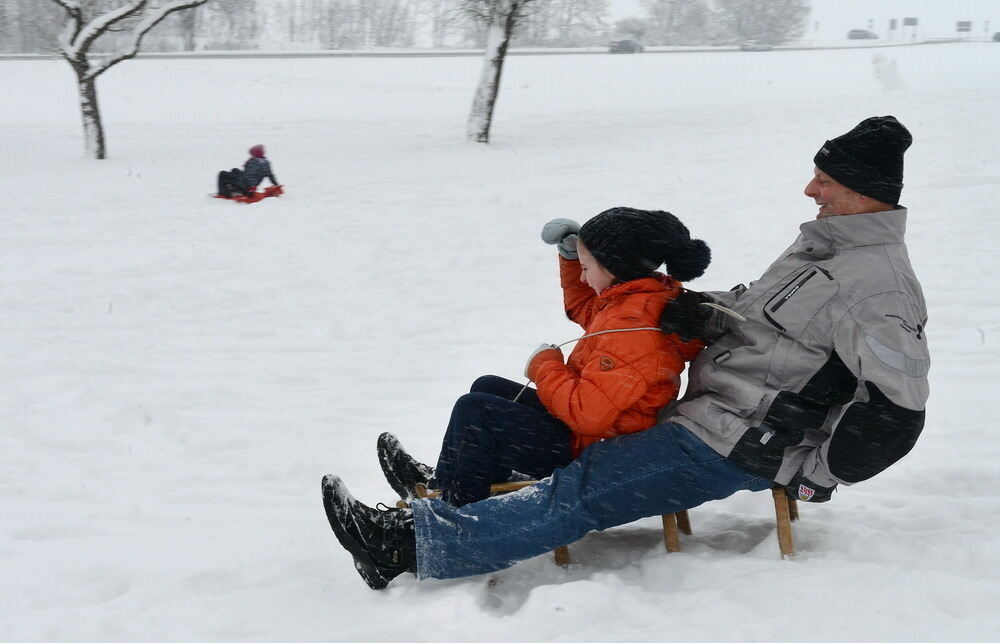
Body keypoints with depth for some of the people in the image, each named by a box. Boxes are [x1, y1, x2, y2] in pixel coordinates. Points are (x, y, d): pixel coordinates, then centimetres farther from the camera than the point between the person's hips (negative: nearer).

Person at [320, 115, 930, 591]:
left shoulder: (877, 285, -19)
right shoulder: (827, 246, 13)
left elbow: (898, 406, -24)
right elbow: (758, 308, 23)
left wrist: (817, 476, -16)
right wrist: (704, 312, 1)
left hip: (726, 451, -10)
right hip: (710, 413, 10)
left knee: (580, 493, -14)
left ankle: (411, 543, -15)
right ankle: (449, 493, 19)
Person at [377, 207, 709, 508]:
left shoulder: (631, 329, -28)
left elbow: (587, 413, -33)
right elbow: (583, 309, 25)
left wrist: (545, 366, -16)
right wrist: (571, 254, 10)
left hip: (589, 455, -11)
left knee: (473, 411, -13)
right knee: (487, 387, 20)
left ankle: (454, 507, 3)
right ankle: (444, 482, 25)